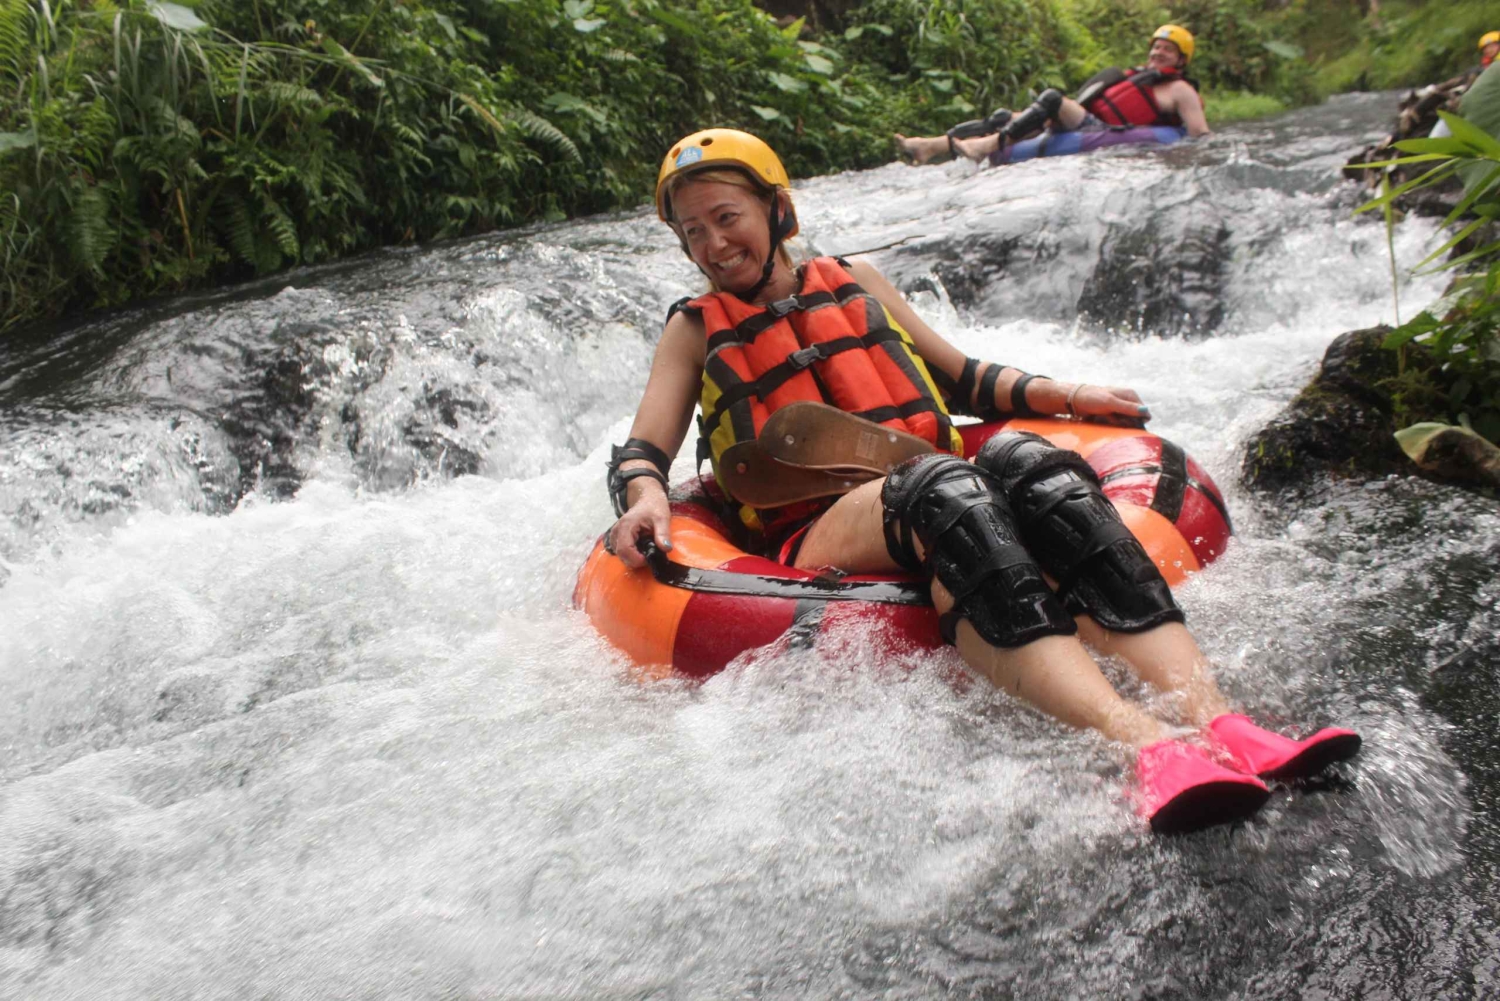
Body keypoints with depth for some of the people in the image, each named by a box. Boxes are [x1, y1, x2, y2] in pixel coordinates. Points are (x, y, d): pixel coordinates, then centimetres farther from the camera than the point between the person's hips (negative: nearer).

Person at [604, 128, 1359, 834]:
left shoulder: (854, 283, 24)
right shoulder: (694, 331, 18)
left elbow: (960, 379, 29)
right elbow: (639, 451, 7)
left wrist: (1064, 396, 14)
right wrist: (645, 497, -16)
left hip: (940, 512, 3)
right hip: (818, 540, -3)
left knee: (1019, 460, -31)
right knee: (939, 486, -35)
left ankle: (1216, 725, -46)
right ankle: (1139, 744, -55)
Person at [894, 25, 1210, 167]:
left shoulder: (1180, 90, 10)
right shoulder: (1138, 75, 33)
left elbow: (1201, 137, 1)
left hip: (1104, 134, -8)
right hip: (1085, 129, 8)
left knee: (1052, 99, -30)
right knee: (1004, 117, -2)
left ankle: (988, 146, -43)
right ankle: (929, 147, -15)